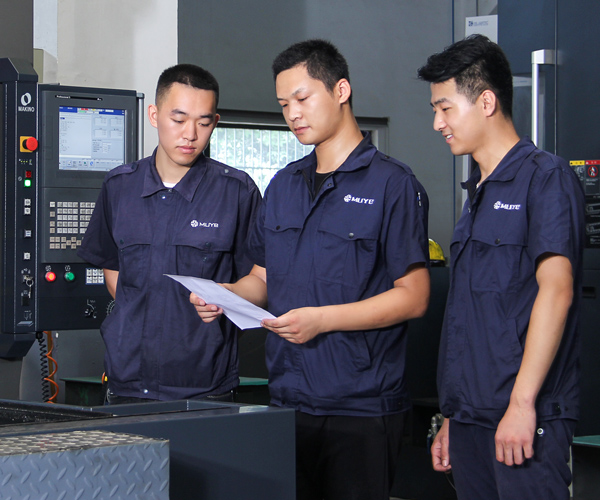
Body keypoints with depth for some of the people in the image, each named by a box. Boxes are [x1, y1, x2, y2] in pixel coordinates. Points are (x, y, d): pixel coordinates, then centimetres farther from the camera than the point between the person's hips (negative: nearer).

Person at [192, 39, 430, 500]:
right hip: (288, 401, 6)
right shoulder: (282, 186, 16)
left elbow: (413, 296, -10)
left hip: (361, 407, -6)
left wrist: (323, 319, -18)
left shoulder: (392, 184, -5)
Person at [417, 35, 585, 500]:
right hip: (472, 419, 8)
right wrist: (453, 417, 18)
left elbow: (556, 289, -16)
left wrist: (522, 403, -21)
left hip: (526, 421, -8)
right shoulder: (477, 192, 18)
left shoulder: (545, 177, -6)